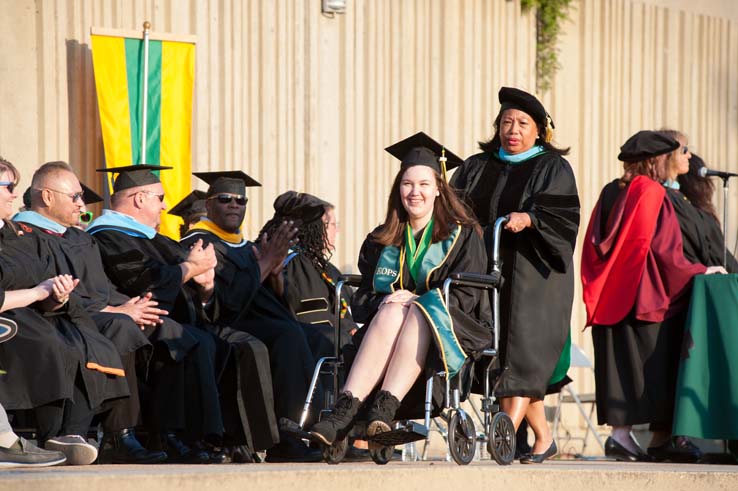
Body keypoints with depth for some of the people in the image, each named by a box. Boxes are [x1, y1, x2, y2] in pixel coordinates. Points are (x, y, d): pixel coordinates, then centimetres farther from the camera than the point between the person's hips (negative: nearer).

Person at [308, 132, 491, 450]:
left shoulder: (462, 235, 10)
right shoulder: (383, 241, 19)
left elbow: (466, 295, -2)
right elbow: (360, 300, 12)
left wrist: (417, 300, -18)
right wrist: (385, 302, -12)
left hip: (451, 333, -2)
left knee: (417, 314, -35)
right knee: (393, 311, -33)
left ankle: (384, 408, -54)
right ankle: (347, 407, -52)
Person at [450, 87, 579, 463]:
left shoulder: (552, 168, 4)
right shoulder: (478, 167, 18)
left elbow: (563, 214, -11)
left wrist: (529, 218, -28)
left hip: (532, 274, -5)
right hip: (490, 274, 5)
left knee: (522, 350, -15)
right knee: (506, 353, 4)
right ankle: (542, 437, 14)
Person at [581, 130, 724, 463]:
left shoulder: (610, 193, 13)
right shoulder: (652, 193, -8)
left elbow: (593, 246, 14)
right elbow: (663, 249, -12)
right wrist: (700, 272, -2)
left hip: (610, 296, 7)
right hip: (646, 295, -7)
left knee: (621, 366, 5)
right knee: (654, 370, -2)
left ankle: (620, 432, -1)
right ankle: (661, 437, -1)